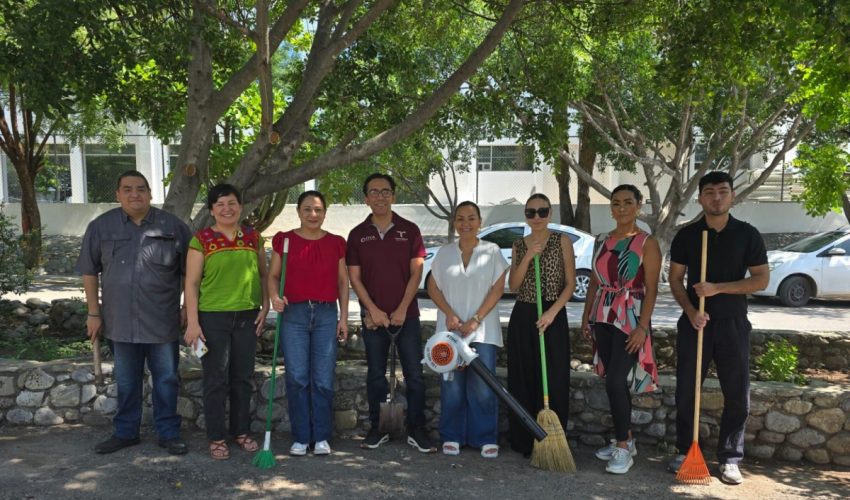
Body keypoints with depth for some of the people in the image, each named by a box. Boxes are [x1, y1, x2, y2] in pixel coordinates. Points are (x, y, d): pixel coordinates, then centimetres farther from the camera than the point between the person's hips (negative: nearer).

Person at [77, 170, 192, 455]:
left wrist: (188, 309, 1)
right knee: (126, 381, 14)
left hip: (162, 321, -1)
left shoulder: (173, 227, -2)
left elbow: (189, 271, 4)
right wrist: (94, 313, 3)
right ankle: (125, 432, 29)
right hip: (120, 321, 1)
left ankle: (168, 433, 21)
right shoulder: (101, 226, 2)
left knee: (166, 379, 7)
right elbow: (90, 272, 6)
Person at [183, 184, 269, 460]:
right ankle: (216, 438, 17)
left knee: (243, 378, 12)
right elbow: (191, 283, -4)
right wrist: (193, 322, -9)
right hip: (213, 316, -3)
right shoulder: (202, 239, -3)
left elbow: (264, 274, 13)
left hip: (247, 316, 3)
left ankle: (241, 431, 27)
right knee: (216, 380, 4)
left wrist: (265, 307, 2)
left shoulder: (253, 237, 7)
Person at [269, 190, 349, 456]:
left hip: (326, 314, 1)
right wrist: (274, 296, -13)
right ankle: (300, 438, 13)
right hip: (293, 313, -1)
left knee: (324, 380, 1)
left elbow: (343, 281, 10)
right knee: (297, 379, 0)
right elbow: (273, 275, 8)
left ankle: (321, 437, 13)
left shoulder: (336, 243, 8)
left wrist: (344, 317, 5)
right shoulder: (284, 240, 5)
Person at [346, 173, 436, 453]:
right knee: (376, 375, 8)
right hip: (373, 316, 1)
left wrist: (402, 309, -9)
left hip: (406, 314, -1)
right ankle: (377, 429, 19)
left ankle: (416, 430, 10)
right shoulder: (358, 235, 4)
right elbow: (354, 277, 2)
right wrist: (373, 310, -8)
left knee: (414, 375, 0)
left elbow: (416, 273, -1)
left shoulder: (409, 230, 2)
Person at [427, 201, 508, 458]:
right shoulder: (444, 253, 9)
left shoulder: (492, 252, 3)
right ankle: (452, 437, 17)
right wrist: (450, 314, -9)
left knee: (483, 386, -2)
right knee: (452, 386, 3)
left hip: (483, 330, -2)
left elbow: (498, 288, -3)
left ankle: (486, 438, 12)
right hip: (450, 329, 2)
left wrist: (475, 320, -11)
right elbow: (433, 287, 7)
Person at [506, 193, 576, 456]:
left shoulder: (562, 241, 0)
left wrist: (552, 312, -17)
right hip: (522, 316, 3)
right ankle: (524, 441, 17)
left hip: (553, 316, -3)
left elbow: (570, 283, -4)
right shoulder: (518, 245, 10)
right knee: (522, 380, 6)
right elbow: (513, 285, 1)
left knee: (552, 382, -2)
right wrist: (528, 257, -12)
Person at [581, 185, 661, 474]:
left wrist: (643, 326, -17)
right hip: (603, 316, 6)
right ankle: (625, 439, 24)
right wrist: (587, 315, 11)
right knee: (614, 381, 11)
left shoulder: (647, 243, -6)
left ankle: (623, 448, 2)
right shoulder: (602, 241, 11)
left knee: (615, 382, -11)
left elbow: (651, 289, -10)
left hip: (630, 317, -6)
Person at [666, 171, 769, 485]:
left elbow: (762, 279, -4)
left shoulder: (747, 234, -1)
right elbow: (675, 279, 3)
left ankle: (730, 459, 16)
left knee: (737, 395, 3)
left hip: (733, 323, -1)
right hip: (694, 322, 1)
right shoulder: (686, 235, 2)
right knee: (685, 391, 6)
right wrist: (691, 311, -13)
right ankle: (684, 451, 20)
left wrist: (717, 288, -16)